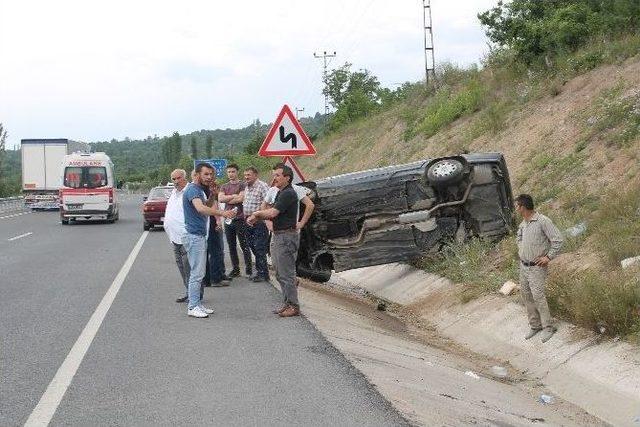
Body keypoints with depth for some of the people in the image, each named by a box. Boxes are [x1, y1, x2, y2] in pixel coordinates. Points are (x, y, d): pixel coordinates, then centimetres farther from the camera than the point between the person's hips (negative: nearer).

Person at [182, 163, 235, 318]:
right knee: (197, 273, -8)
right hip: (194, 236, -10)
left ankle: (197, 304, 18)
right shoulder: (192, 190, -16)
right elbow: (200, 208, -34)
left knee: (199, 273, 13)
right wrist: (221, 213, -43)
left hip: (200, 235, 10)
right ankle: (193, 307, -3)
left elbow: (204, 208, 23)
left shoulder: (200, 190, 16)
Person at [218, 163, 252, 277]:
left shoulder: (242, 185, -2)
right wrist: (234, 196, -10)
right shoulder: (224, 186, 14)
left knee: (244, 245, -2)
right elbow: (220, 199, -2)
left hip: (240, 219, -5)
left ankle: (249, 268, 3)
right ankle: (235, 269, 16)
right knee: (231, 246, 9)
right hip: (228, 219, 5)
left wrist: (227, 199, -5)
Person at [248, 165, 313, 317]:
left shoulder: (288, 194, -16)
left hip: (287, 236, -11)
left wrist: (257, 213, -4)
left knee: (287, 274, -7)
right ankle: (288, 303, 21)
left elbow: (272, 213, -22)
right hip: (278, 236, 11)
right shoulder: (281, 193, 17)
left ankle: (294, 306, -1)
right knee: (280, 273, 14)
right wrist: (257, 217, 1)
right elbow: (273, 214, 17)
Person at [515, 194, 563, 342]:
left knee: (538, 296, -11)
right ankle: (535, 325, 23)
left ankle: (548, 327, 1)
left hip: (536, 267, -8)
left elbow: (558, 240, -19)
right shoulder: (523, 223, 7)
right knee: (526, 295, 11)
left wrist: (549, 257, -18)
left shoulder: (543, 221, -18)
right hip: (523, 265, 8)